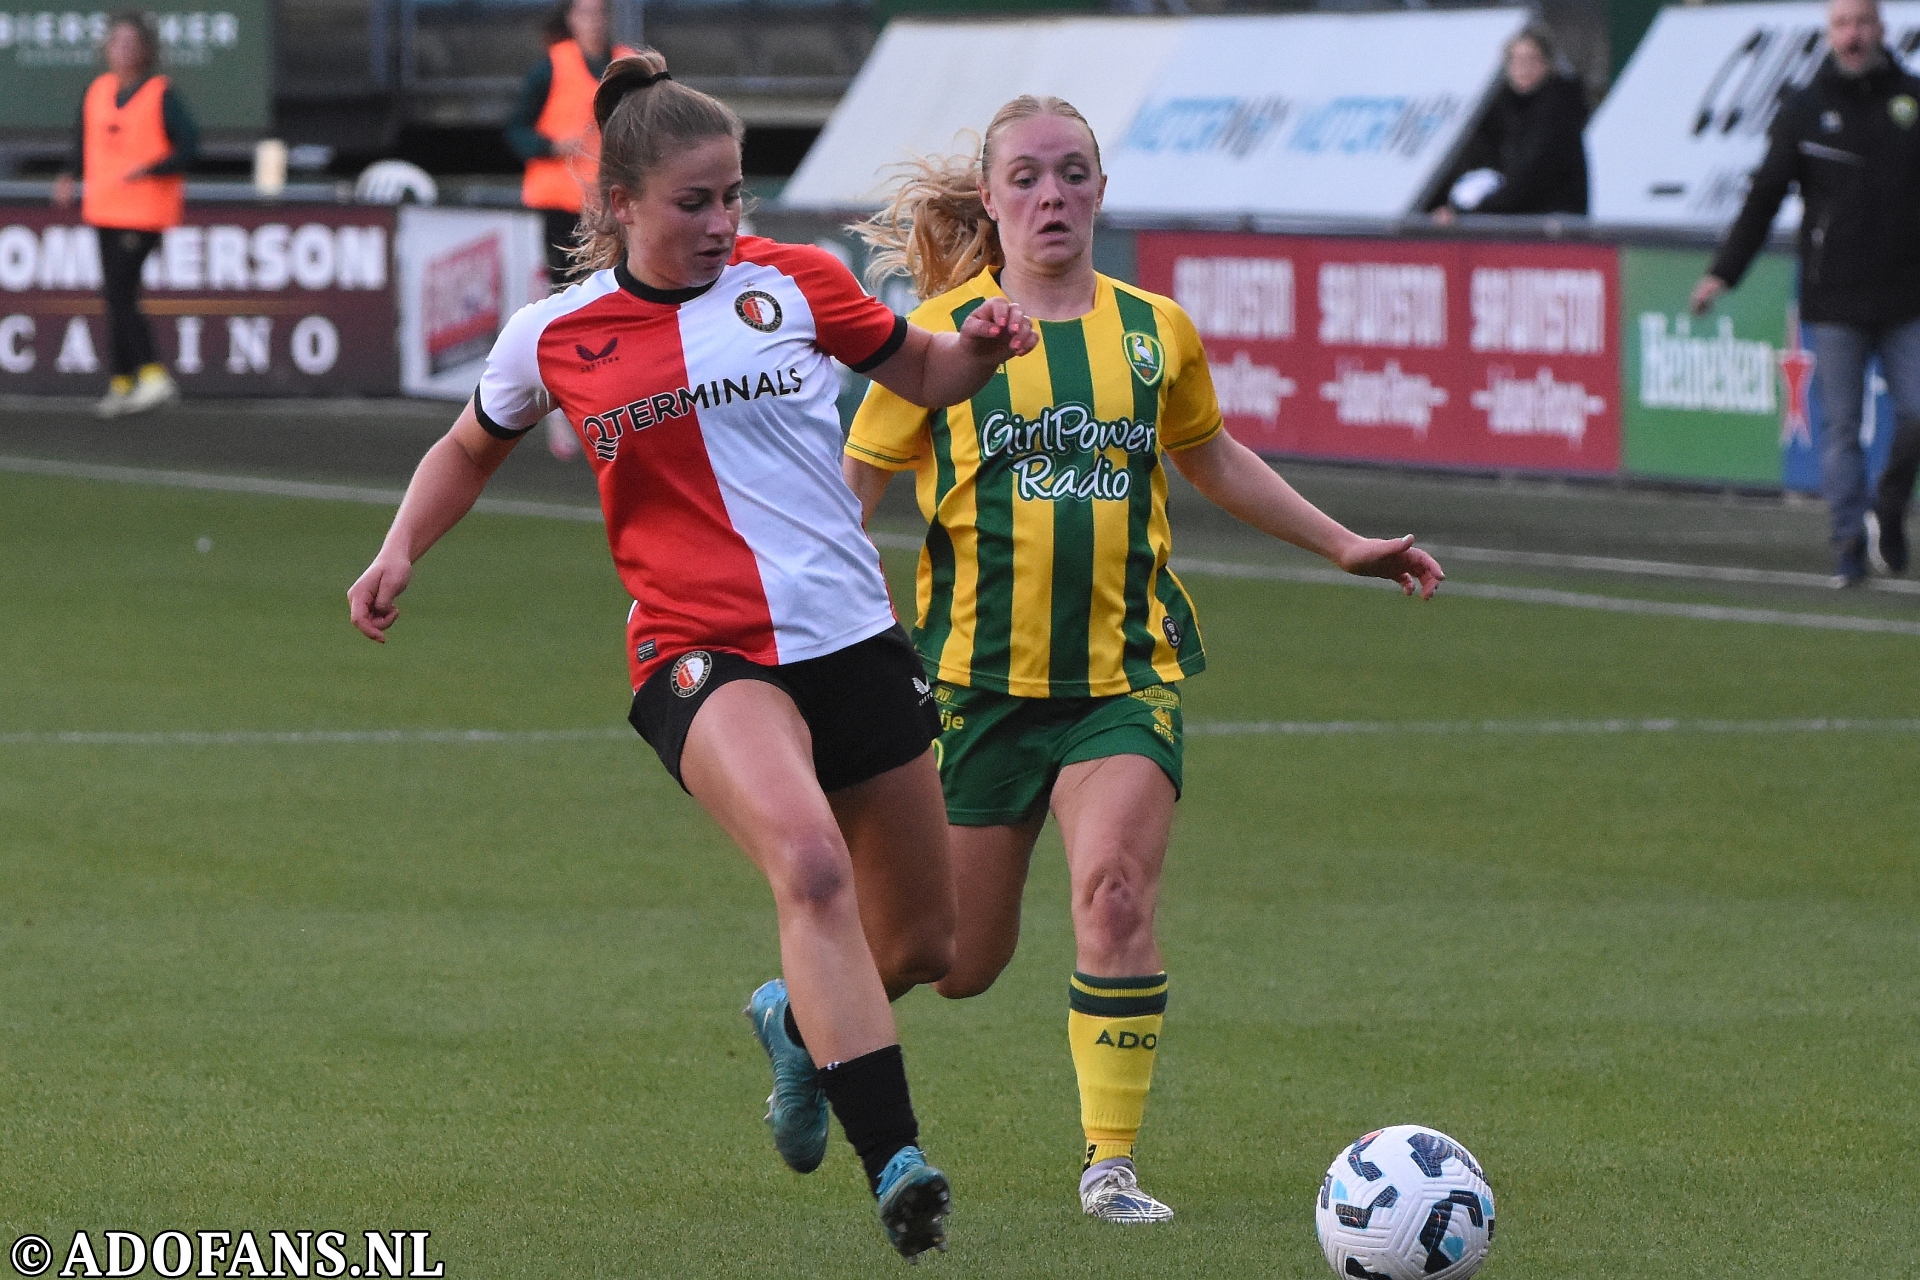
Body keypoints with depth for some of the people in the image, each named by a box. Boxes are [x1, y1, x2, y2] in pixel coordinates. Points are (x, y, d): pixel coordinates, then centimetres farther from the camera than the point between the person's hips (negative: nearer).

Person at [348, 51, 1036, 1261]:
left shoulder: (796, 283, 3)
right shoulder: (554, 338, 2)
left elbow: (924, 372, 17)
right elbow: (472, 447, 21)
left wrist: (981, 346, -5)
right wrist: (401, 550, 5)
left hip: (853, 637, 3)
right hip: (704, 654, -3)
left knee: (924, 944, 10)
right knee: (810, 864, -32)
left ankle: (800, 1021, 46)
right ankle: (896, 1166, -36)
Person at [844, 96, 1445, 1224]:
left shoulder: (1155, 331, 6)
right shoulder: (941, 336, -3)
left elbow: (1210, 457, 25)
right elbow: (852, 487, 2)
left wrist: (1344, 546, 26)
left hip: (1125, 672, 2)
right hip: (980, 674, -2)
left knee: (1116, 893, -22)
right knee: (962, 963, 5)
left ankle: (1112, 1160, -12)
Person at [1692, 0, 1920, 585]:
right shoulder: (1804, 109, 5)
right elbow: (1764, 197, 7)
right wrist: (1722, 273, 2)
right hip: (1834, 301, -1)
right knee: (1840, 426, -2)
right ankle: (1850, 538, 5)